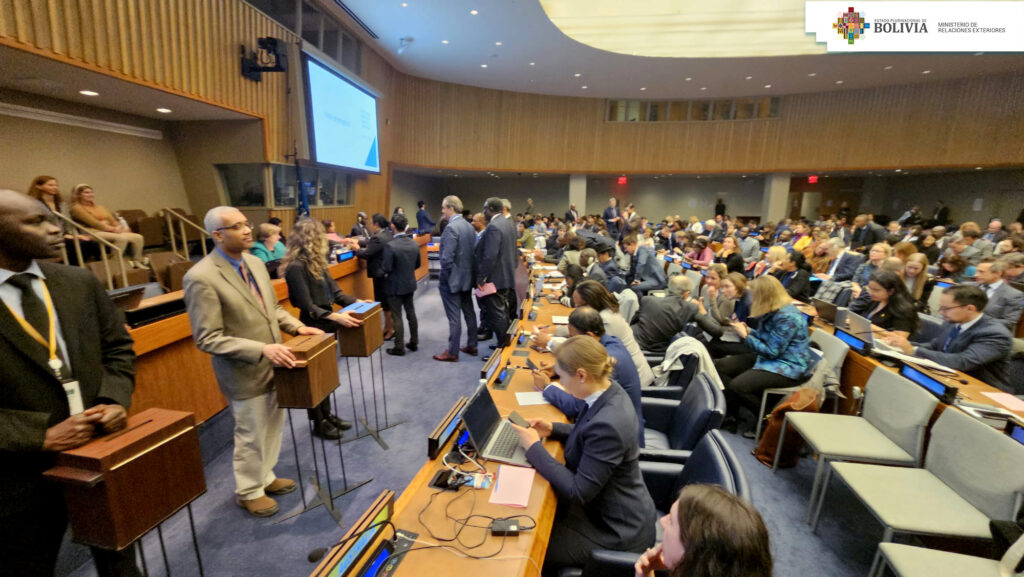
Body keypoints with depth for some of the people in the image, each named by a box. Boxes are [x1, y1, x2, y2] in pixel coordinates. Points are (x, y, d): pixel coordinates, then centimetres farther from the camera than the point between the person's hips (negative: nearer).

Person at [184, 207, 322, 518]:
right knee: (252, 436, 13)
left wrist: (297, 326, -1)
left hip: (274, 367, 7)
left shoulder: (255, 263, 3)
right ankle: (248, 491, 38)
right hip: (245, 374, -7)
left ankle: (264, 476, 46)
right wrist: (262, 350, -28)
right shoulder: (201, 278, -21)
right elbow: (207, 339, -22)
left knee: (273, 427, 22)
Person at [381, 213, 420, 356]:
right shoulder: (414, 244, -2)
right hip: (410, 284, 6)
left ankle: (399, 347, 12)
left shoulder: (390, 246, -21)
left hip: (395, 286, -6)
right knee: (411, 313, 16)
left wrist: (386, 272, 1)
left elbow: (386, 269, -20)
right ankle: (414, 342, 27)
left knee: (396, 317, 4)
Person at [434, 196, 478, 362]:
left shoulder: (451, 228, -19)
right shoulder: (469, 226, 8)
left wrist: (442, 278, -12)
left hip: (453, 279, -9)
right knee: (469, 312, 16)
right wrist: (468, 271, 15)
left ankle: (452, 353, 10)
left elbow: (447, 258, -22)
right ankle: (471, 346, 28)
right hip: (467, 277, 9)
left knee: (454, 317, 0)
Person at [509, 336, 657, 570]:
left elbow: (578, 491, -27)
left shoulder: (608, 424, -36)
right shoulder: (610, 393, -9)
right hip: (610, 508, 8)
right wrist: (553, 429, 0)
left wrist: (534, 447, -21)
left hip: (617, 531, -8)